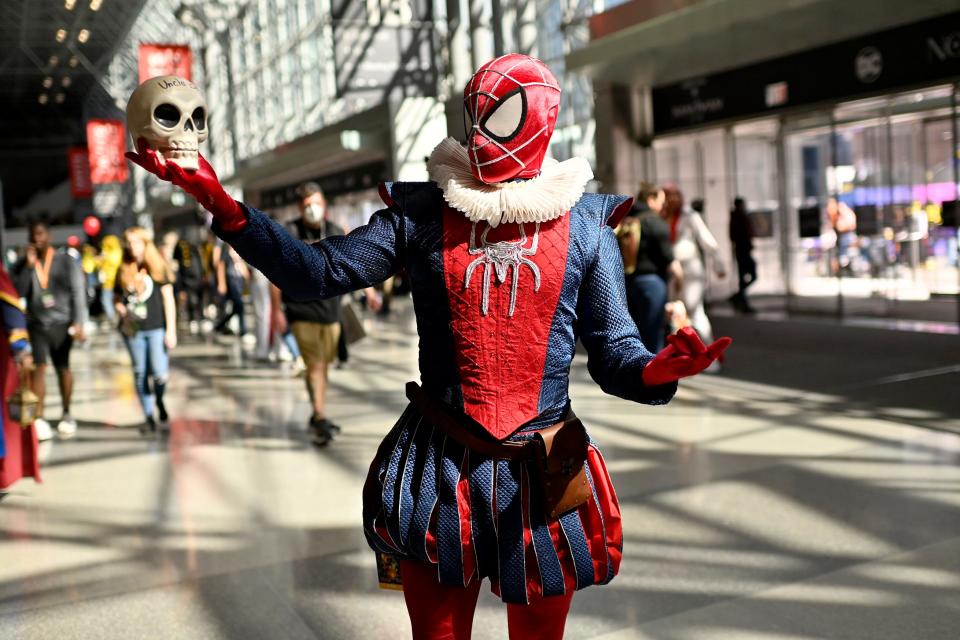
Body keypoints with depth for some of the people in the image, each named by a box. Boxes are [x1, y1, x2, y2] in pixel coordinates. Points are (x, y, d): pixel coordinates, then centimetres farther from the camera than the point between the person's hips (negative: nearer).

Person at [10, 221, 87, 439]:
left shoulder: (66, 261, -1)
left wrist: (78, 323, -13)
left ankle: (66, 414, 21)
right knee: (39, 367, -11)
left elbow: (78, 292, -5)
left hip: (61, 323, -1)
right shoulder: (22, 264, 6)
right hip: (36, 324, 1)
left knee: (63, 368, 9)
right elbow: (18, 292, -6)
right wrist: (28, 265, -12)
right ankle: (39, 418, -13)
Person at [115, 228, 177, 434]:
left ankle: (159, 400, 19)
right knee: (140, 375, 7)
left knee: (160, 374, -13)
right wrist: (121, 309, -8)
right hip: (133, 330, 3)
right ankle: (149, 417, 19)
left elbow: (168, 299, 1)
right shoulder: (124, 271, 8)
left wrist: (171, 330, -5)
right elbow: (117, 298, 16)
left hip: (156, 328, -3)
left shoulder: (158, 268, 1)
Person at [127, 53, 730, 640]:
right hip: (439, 470, 0)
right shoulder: (422, 215, 1)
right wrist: (221, 203, -14)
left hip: (542, 472, 0)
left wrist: (654, 371, -23)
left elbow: (613, 352, 0)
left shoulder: (584, 226, 1)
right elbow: (316, 272, -4)